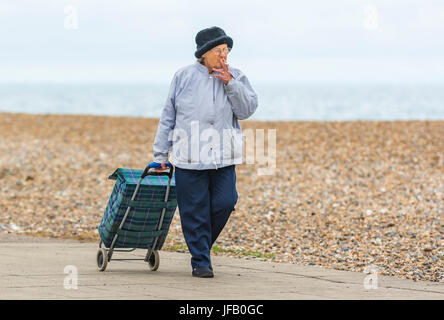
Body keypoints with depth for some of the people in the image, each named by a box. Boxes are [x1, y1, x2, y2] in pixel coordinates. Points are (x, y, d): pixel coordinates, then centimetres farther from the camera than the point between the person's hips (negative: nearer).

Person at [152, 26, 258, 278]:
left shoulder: (237, 78, 8)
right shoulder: (185, 76, 4)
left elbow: (247, 109, -5)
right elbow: (168, 117, 8)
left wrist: (230, 83, -13)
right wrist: (161, 154, 6)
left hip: (223, 158, 1)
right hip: (189, 159, -1)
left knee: (224, 203, -7)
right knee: (195, 211, -2)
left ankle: (202, 245, 19)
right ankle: (200, 262, 8)